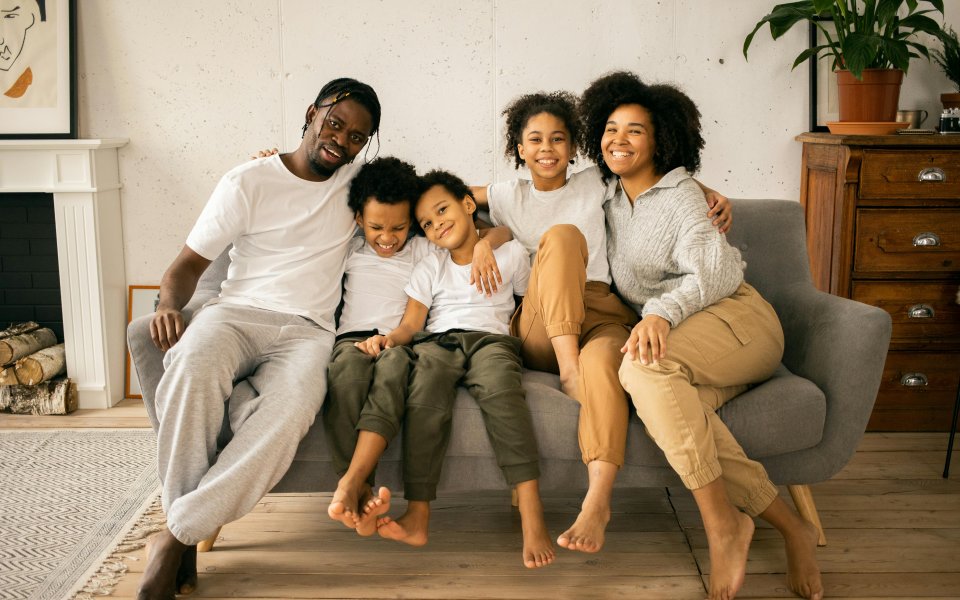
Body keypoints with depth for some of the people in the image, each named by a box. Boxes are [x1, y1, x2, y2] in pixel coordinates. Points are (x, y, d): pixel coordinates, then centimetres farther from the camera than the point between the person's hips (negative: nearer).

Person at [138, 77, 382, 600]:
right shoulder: (248, 182, 6)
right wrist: (169, 303, -17)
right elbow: (189, 263, 5)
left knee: (293, 406, -36)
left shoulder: (357, 180, 17)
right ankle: (183, 525, -26)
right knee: (192, 366, -39)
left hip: (306, 332, 1)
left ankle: (177, 536, -30)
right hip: (237, 313, -1)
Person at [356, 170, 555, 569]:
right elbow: (411, 323, 10)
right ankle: (418, 515, -39)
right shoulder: (430, 269, 22)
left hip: (491, 338, -2)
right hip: (437, 341, 2)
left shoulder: (511, 254, 19)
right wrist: (388, 338, -10)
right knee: (425, 398, -34)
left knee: (500, 389, -38)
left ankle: (531, 516, -45)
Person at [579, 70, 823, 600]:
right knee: (676, 414, -33)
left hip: (735, 318, -5)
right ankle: (790, 526, -25)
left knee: (644, 366, -37)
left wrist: (661, 311, -33)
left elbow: (715, 271, -16)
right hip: (675, 335, 5)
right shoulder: (609, 198, 18)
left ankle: (722, 524, -31)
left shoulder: (679, 194, -2)